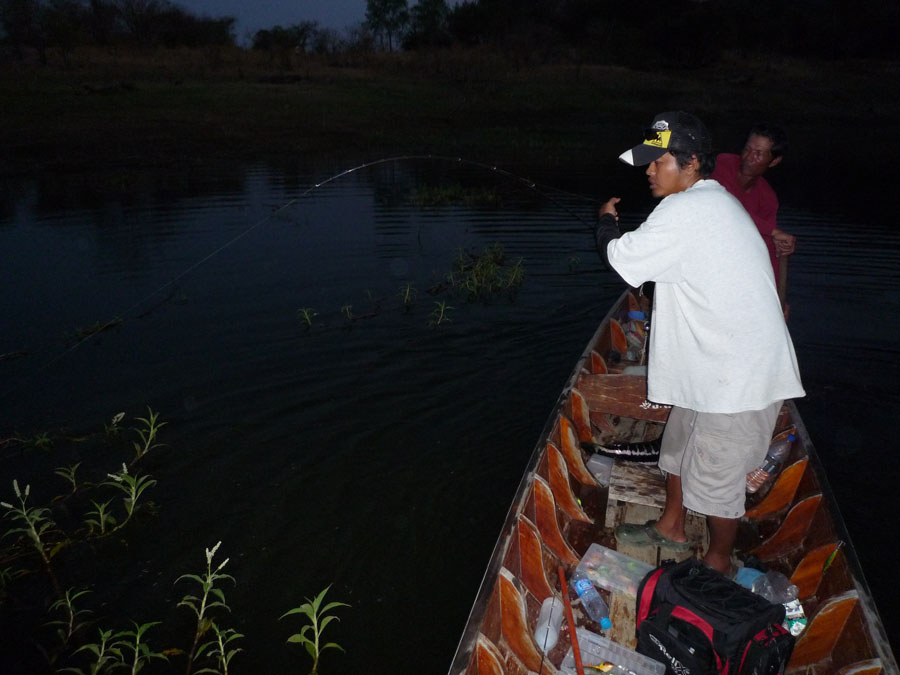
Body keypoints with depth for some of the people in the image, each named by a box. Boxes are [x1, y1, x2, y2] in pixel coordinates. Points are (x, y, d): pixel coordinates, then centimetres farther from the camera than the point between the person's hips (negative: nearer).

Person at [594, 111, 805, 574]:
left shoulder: (684, 211, -22)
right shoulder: (718, 202, 11)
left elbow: (619, 258, -16)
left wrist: (606, 220, 2)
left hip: (740, 379, -10)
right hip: (723, 366, 10)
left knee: (714, 476, 7)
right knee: (679, 446, 23)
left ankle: (719, 562, 29)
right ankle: (671, 528, 43)